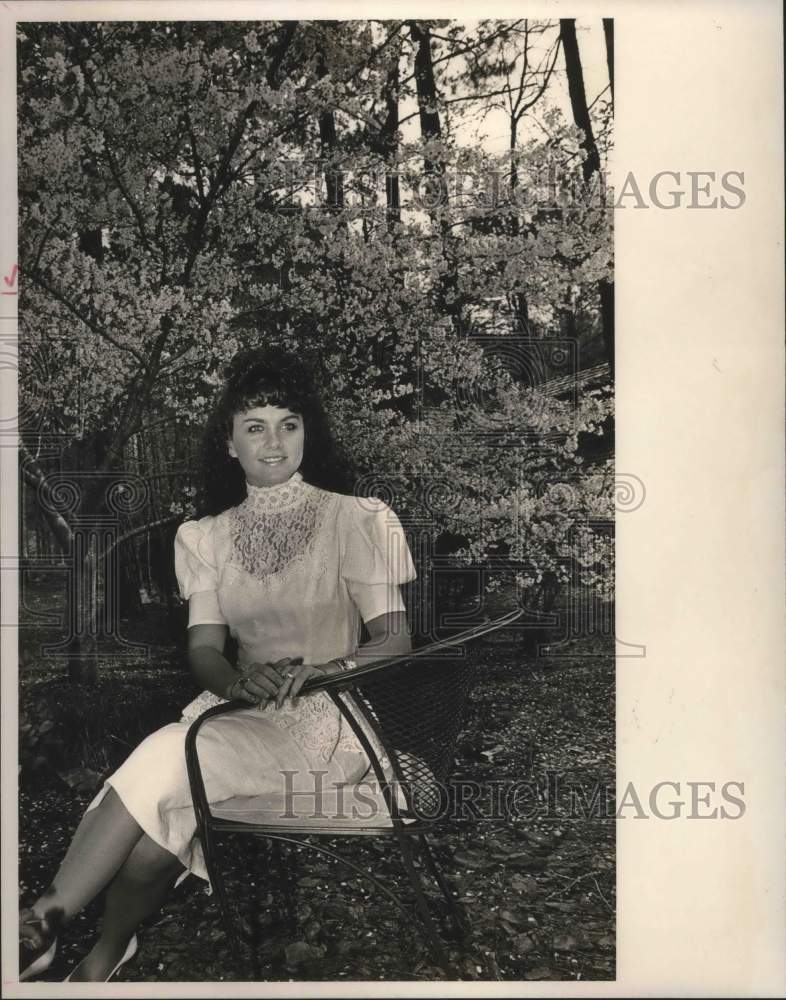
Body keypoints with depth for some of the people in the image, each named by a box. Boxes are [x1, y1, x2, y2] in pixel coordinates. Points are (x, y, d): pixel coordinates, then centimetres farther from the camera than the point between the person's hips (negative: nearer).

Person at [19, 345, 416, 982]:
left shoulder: (355, 519, -1)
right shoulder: (207, 537, 11)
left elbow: (395, 642, -5)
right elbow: (203, 650, 5)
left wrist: (319, 672, -24)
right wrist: (237, 680, -20)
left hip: (330, 721, -3)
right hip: (239, 712, 4)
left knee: (169, 757, -28)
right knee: (159, 809, -28)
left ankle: (44, 921, -16)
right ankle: (108, 949, -7)